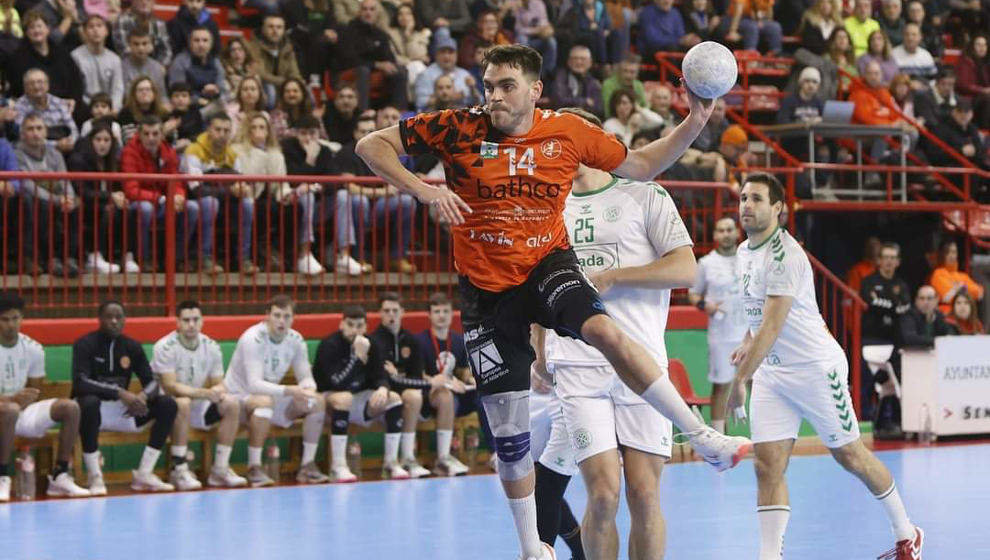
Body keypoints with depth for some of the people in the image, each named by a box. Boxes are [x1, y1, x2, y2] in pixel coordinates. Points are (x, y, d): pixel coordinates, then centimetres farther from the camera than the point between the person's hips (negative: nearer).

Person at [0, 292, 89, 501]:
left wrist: (25, 401, -13)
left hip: (23, 412, 6)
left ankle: (60, 476, -10)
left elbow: (34, 393, 10)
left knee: (70, 407, -13)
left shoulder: (33, 349, 4)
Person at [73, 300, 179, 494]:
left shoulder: (132, 346, 5)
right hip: (95, 406, -5)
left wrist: (141, 397, -24)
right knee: (89, 403, -40)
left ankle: (144, 474, -13)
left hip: (121, 409, 5)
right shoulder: (85, 345, -11)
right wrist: (120, 393, -34)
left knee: (168, 404, -12)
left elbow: (152, 382, 2)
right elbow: (80, 383, -25)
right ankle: (95, 477, -30)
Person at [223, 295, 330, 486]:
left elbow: (306, 377, 0)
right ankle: (254, 468, -33)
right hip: (239, 396, -7)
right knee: (265, 401, -39)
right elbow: (254, 384, -31)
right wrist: (289, 391, -42)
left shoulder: (295, 340, -2)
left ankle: (307, 466, -6)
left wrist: (307, 389, -25)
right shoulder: (253, 339, -22)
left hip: (272, 394, 7)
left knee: (317, 401, -10)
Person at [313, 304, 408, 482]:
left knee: (394, 398, -14)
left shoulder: (371, 345, 0)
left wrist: (382, 389, -27)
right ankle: (338, 467, -37)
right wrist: (358, 357, -34)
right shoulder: (329, 345, -19)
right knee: (343, 398, -38)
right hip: (328, 397, -6)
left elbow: (380, 377, -2)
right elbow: (337, 383, -29)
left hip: (358, 397, 6)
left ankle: (391, 463, -10)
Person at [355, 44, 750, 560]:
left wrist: (693, 125, -2)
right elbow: (371, 145, -6)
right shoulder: (458, 129, -8)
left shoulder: (569, 132, -3)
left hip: (548, 264, 0)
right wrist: (421, 189, -21)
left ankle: (703, 438, -29)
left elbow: (639, 166, 11)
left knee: (603, 330, -34)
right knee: (507, 431, 4)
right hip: (486, 288, 0)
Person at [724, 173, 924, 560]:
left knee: (848, 455, 6)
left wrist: (741, 379, -31)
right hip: (770, 372, 7)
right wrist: (747, 343, 11)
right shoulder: (745, 251, 7)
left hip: (815, 368, -7)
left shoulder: (785, 255, -22)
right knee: (768, 465, -6)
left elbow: (773, 326, -28)